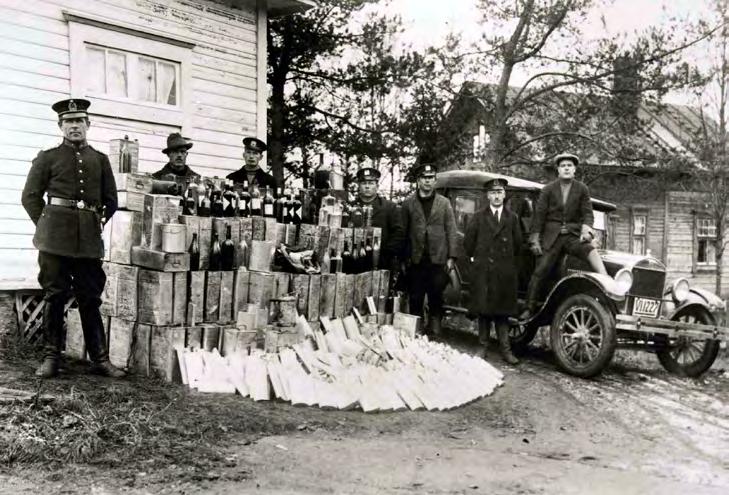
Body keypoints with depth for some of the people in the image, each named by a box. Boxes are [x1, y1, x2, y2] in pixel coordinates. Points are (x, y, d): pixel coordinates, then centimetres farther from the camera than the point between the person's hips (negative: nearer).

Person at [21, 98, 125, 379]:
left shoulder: (100, 160, 13)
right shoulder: (48, 158, 7)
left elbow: (110, 200, 17)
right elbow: (30, 196, 7)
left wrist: (99, 223, 8)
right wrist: (45, 225, 0)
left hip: (89, 239, 2)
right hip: (55, 238, -2)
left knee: (90, 298, 5)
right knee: (54, 296, 2)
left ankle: (100, 359, 9)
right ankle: (51, 357, 11)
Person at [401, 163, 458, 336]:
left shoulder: (444, 203, 8)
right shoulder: (408, 203, 6)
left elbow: (451, 231, 5)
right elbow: (403, 231, 3)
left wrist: (451, 257, -3)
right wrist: (404, 257, -3)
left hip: (438, 259, 0)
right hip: (416, 260, 0)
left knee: (436, 297, 5)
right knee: (415, 299, 5)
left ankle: (435, 328, 14)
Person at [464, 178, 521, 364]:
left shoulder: (512, 218, 9)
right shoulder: (478, 217, 6)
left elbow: (517, 243, 10)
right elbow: (468, 241, 6)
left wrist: (506, 258, 10)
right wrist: (476, 258, 8)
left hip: (505, 272, 1)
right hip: (482, 270, 0)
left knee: (502, 312, 2)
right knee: (483, 311, 3)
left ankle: (505, 350, 4)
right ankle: (483, 347, 10)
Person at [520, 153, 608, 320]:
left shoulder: (582, 189, 6)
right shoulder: (548, 189, 4)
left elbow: (587, 213, 3)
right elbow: (539, 215, 3)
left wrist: (586, 230, -17)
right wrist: (535, 240, -1)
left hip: (573, 235, 1)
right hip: (552, 236, 0)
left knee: (590, 250, -30)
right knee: (539, 271, -6)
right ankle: (529, 309, 2)